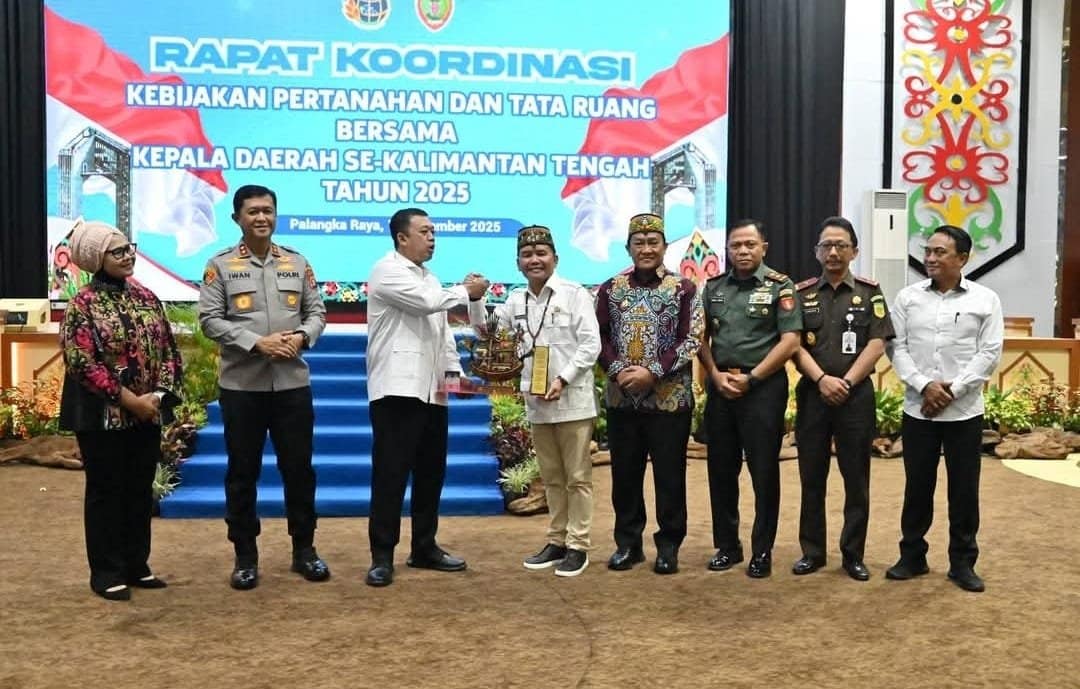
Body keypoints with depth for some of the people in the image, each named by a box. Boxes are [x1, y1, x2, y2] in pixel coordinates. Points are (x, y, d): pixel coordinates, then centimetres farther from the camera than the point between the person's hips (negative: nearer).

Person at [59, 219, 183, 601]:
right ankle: (107, 573, 14)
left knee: (140, 490, 11)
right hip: (103, 415, -5)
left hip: (148, 411, 5)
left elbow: (168, 349, 7)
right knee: (106, 491, 4)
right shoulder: (83, 304, -9)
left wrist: (159, 394, -7)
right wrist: (129, 400, -17)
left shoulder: (145, 297, 7)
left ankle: (137, 565, 23)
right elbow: (82, 362, -15)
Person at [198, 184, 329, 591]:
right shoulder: (221, 265, 0)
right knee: (243, 472, 6)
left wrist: (301, 336, -12)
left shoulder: (297, 263, 9)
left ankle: (304, 549, 22)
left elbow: (317, 312, 9)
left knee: (299, 468, 9)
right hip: (242, 385, -2)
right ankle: (245, 556, 18)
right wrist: (257, 342, -17)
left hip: (293, 383, 2)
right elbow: (210, 320, -6)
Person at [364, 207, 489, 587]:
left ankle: (424, 547, 21)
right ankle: (382, 556, 1)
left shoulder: (430, 279, 20)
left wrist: (453, 369, 9)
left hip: (431, 390, 8)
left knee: (431, 471, 11)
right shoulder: (387, 271, -6)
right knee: (391, 473, -5)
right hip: (398, 389, -8)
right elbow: (428, 303, -18)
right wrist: (466, 291, -3)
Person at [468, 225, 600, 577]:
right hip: (537, 402, 5)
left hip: (573, 400, -5)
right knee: (551, 477, 15)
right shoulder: (516, 300, 9)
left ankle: (578, 545, 10)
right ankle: (557, 541, 25)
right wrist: (475, 298, 4)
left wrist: (563, 379, -18)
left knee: (577, 477, 3)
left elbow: (591, 344, -10)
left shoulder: (575, 294, -6)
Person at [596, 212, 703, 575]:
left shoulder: (684, 289, -1)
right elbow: (600, 337, 6)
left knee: (669, 475, 4)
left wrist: (653, 371, -16)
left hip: (669, 399, -2)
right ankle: (627, 543, 22)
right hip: (621, 399, 3)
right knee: (624, 474, 9)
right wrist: (617, 370, -12)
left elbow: (693, 340, -7)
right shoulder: (611, 289, 7)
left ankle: (668, 545, 17)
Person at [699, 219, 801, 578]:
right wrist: (717, 374, -4)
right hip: (720, 386, 5)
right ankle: (726, 545, 21)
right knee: (721, 469, 9)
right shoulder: (714, 287, 11)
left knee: (764, 471, 1)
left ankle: (762, 550, 12)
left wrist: (750, 378, -12)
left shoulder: (779, 286, -3)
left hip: (763, 387, -4)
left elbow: (789, 342, -9)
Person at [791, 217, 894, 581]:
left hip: (856, 395, -1)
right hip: (813, 393, 1)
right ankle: (812, 551, 17)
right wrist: (822, 379, -14)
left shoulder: (869, 292, 3)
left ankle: (853, 555, 15)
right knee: (812, 478, 6)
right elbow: (794, 344, -1)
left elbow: (877, 345, -4)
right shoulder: (802, 293, 6)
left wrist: (846, 381, -13)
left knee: (857, 480, 4)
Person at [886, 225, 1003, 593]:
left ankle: (963, 562, 19)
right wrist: (924, 385, -13)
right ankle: (912, 556, 21)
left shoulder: (985, 299, 0)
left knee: (964, 489, 6)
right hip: (917, 409, 1)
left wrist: (953, 390, -13)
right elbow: (898, 348, 0)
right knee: (917, 486, 9)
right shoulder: (908, 297, 4)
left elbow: (990, 353, -4)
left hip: (965, 411, -1)